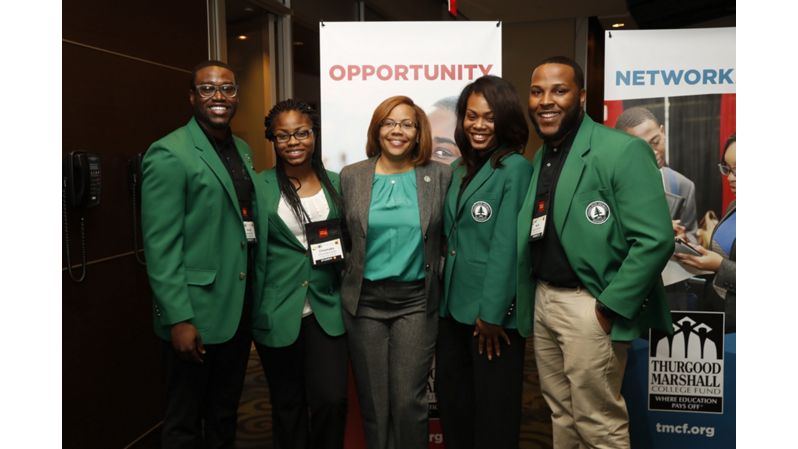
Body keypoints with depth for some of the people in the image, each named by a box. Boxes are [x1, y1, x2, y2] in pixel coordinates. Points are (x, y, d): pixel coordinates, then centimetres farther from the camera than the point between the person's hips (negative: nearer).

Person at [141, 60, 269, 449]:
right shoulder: (168, 154, -12)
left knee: (225, 414, 21)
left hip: (240, 308, 7)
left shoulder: (242, 149, 11)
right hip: (196, 313, -7)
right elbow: (160, 246, -16)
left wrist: (257, 297, 10)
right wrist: (178, 319, -20)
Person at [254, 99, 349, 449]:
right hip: (277, 313, -1)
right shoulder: (261, 186, -2)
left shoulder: (335, 183, 6)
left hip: (327, 309, 2)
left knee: (331, 399, -3)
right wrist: (251, 307, -2)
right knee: (287, 404, 11)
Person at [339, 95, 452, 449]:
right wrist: (346, 276, 7)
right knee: (373, 402, 10)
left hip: (416, 301, -1)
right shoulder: (351, 177, 2)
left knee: (408, 402, -1)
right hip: (365, 301, 1)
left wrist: (436, 275, 1)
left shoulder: (441, 175, -1)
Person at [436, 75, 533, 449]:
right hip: (455, 305, 7)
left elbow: (506, 244, -16)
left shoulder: (515, 168, -10)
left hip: (493, 310, -7)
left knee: (493, 410, 7)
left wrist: (492, 313, -17)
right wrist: (444, 298, 8)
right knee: (452, 401, 16)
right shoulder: (459, 170, 12)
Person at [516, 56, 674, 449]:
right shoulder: (540, 157, 11)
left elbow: (655, 240, -19)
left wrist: (610, 307, -17)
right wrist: (533, 294, 8)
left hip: (587, 305, -7)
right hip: (543, 299, 8)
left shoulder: (622, 151, -14)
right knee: (561, 413, 19)